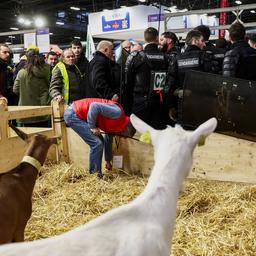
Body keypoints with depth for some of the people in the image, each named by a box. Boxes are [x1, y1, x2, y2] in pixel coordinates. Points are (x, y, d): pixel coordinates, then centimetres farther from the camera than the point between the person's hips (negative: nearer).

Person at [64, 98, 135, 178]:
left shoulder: (114, 124, 12)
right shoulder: (117, 112, -17)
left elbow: (108, 140, 26)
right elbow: (94, 106, -28)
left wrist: (108, 160, 34)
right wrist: (92, 127, -19)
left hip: (80, 116, 10)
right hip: (73, 114, -10)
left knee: (100, 142, 12)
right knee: (96, 143, -9)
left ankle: (98, 174, 19)